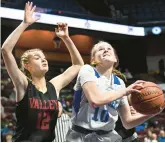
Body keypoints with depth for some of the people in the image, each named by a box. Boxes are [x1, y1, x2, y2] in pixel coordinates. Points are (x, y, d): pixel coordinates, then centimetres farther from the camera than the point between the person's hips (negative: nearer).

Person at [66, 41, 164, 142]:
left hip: (109, 137, 5)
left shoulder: (119, 83, 7)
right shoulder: (87, 70, -6)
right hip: (81, 136, -4)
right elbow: (95, 100, -25)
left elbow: (127, 122, 9)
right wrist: (125, 91, -15)